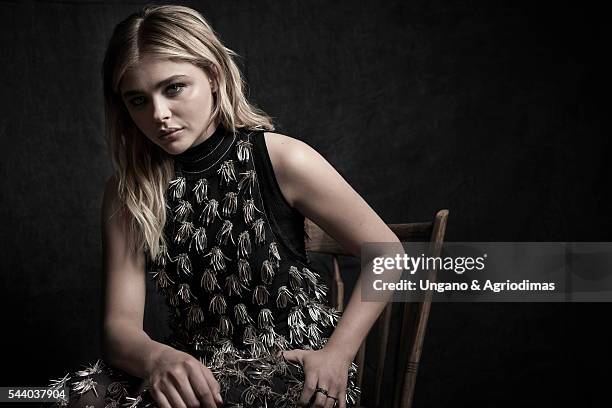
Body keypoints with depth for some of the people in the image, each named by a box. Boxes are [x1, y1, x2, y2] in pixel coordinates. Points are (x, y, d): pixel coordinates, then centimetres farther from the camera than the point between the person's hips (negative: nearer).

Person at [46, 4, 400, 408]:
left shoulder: (282, 159, -12)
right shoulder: (128, 192, -1)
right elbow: (120, 322, -5)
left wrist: (338, 354, -14)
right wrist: (156, 358, -28)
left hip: (294, 364, -3)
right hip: (197, 368, 4)